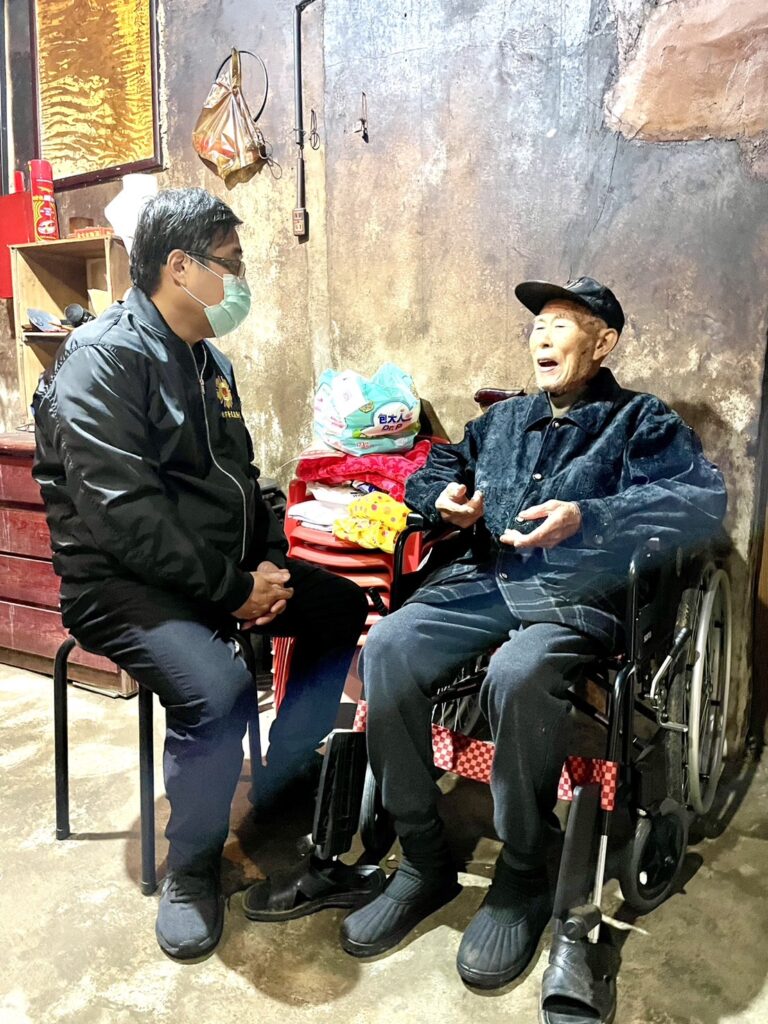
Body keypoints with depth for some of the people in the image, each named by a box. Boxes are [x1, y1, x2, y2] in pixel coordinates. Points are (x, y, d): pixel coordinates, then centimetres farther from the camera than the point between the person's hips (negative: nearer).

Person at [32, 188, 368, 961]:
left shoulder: (209, 360, 12)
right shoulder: (103, 358, -16)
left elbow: (240, 480, 16)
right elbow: (123, 515, -25)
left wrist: (269, 560, -2)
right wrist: (232, 590, -21)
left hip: (224, 568, 9)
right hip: (123, 582, -9)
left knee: (344, 612, 5)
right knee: (217, 690, -33)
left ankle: (277, 796, 16)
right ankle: (191, 866, -3)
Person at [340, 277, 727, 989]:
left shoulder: (638, 422, 12)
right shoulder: (502, 420, 28)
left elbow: (706, 498, -7)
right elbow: (428, 472, 35)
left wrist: (585, 517, -20)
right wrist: (445, 497, 9)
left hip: (576, 593, -4)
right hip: (483, 581, 5)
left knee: (517, 677, -37)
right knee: (387, 649, -24)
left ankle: (521, 881, -12)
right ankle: (423, 861, -10)